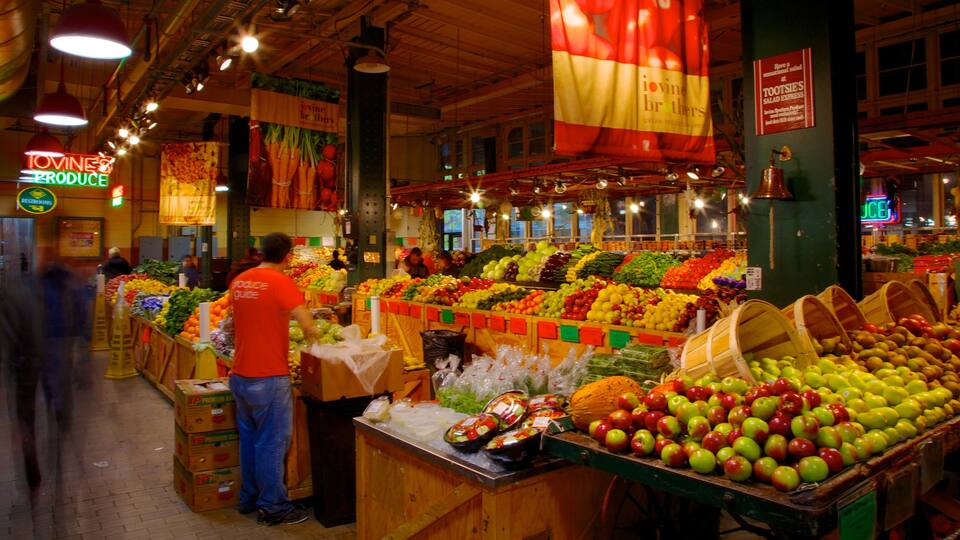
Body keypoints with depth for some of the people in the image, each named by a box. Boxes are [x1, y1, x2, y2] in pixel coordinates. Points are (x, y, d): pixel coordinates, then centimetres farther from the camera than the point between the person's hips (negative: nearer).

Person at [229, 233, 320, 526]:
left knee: (248, 438, 19)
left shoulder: (239, 281, 6)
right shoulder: (281, 282, -15)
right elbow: (309, 328, -20)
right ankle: (272, 507, 13)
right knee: (272, 443, 3)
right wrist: (315, 336, 0)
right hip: (269, 377, -7)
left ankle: (249, 497, 31)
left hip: (240, 374, 8)